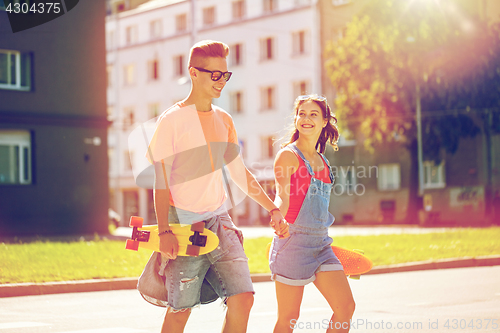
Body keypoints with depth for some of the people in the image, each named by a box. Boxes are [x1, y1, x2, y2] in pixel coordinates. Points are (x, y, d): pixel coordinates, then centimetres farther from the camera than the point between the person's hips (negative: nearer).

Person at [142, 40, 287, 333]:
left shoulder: (224, 120, 13)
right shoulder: (172, 120, -5)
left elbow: (240, 173, 20)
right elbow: (161, 181, -8)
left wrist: (273, 209, 15)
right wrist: (164, 231, -16)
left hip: (219, 220, 5)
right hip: (184, 224, -5)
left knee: (243, 298, -6)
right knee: (181, 309, -2)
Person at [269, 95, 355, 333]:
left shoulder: (321, 160, 15)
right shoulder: (288, 155, -6)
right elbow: (282, 197, -19)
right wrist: (279, 218, -39)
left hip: (320, 242, 7)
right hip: (293, 241, -7)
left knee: (346, 308, -2)